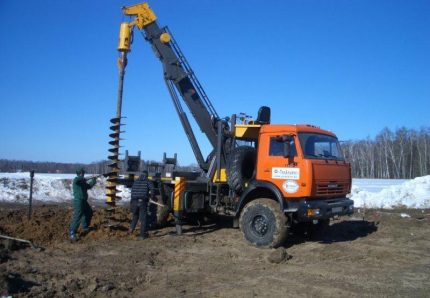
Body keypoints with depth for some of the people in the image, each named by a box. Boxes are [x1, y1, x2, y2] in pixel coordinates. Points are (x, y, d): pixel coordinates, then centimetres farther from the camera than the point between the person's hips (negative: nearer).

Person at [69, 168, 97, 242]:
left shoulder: (83, 182, 14)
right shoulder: (76, 179, -12)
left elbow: (89, 186, 22)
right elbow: (78, 179, -36)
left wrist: (93, 180, 12)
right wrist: (84, 179, -22)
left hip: (84, 201, 10)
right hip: (78, 201, -10)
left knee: (89, 213, 23)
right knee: (77, 217, -15)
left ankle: (85, 228, 37)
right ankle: (72, 233, -16)